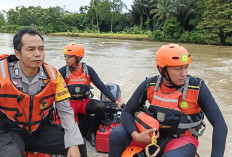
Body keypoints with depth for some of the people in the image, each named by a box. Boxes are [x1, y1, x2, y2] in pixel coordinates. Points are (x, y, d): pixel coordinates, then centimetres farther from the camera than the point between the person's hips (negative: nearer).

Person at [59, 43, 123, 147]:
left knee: (100, 107, -29)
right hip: (70, 102, -2)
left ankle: (91, 133, -3)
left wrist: (115, 101, -10)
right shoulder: (63, 71, -6)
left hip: (85, 102, 2)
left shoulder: (88, 70, -3)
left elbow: (101, 86, -5)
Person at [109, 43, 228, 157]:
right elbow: (127, 112, -6)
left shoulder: (197, 87, -18)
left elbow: (220, 125, -19)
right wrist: (136, 135, -24)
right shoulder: (150, 85, -10)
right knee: (117, 134, -16)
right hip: (154, 133, 3)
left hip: (182, 139, -3)